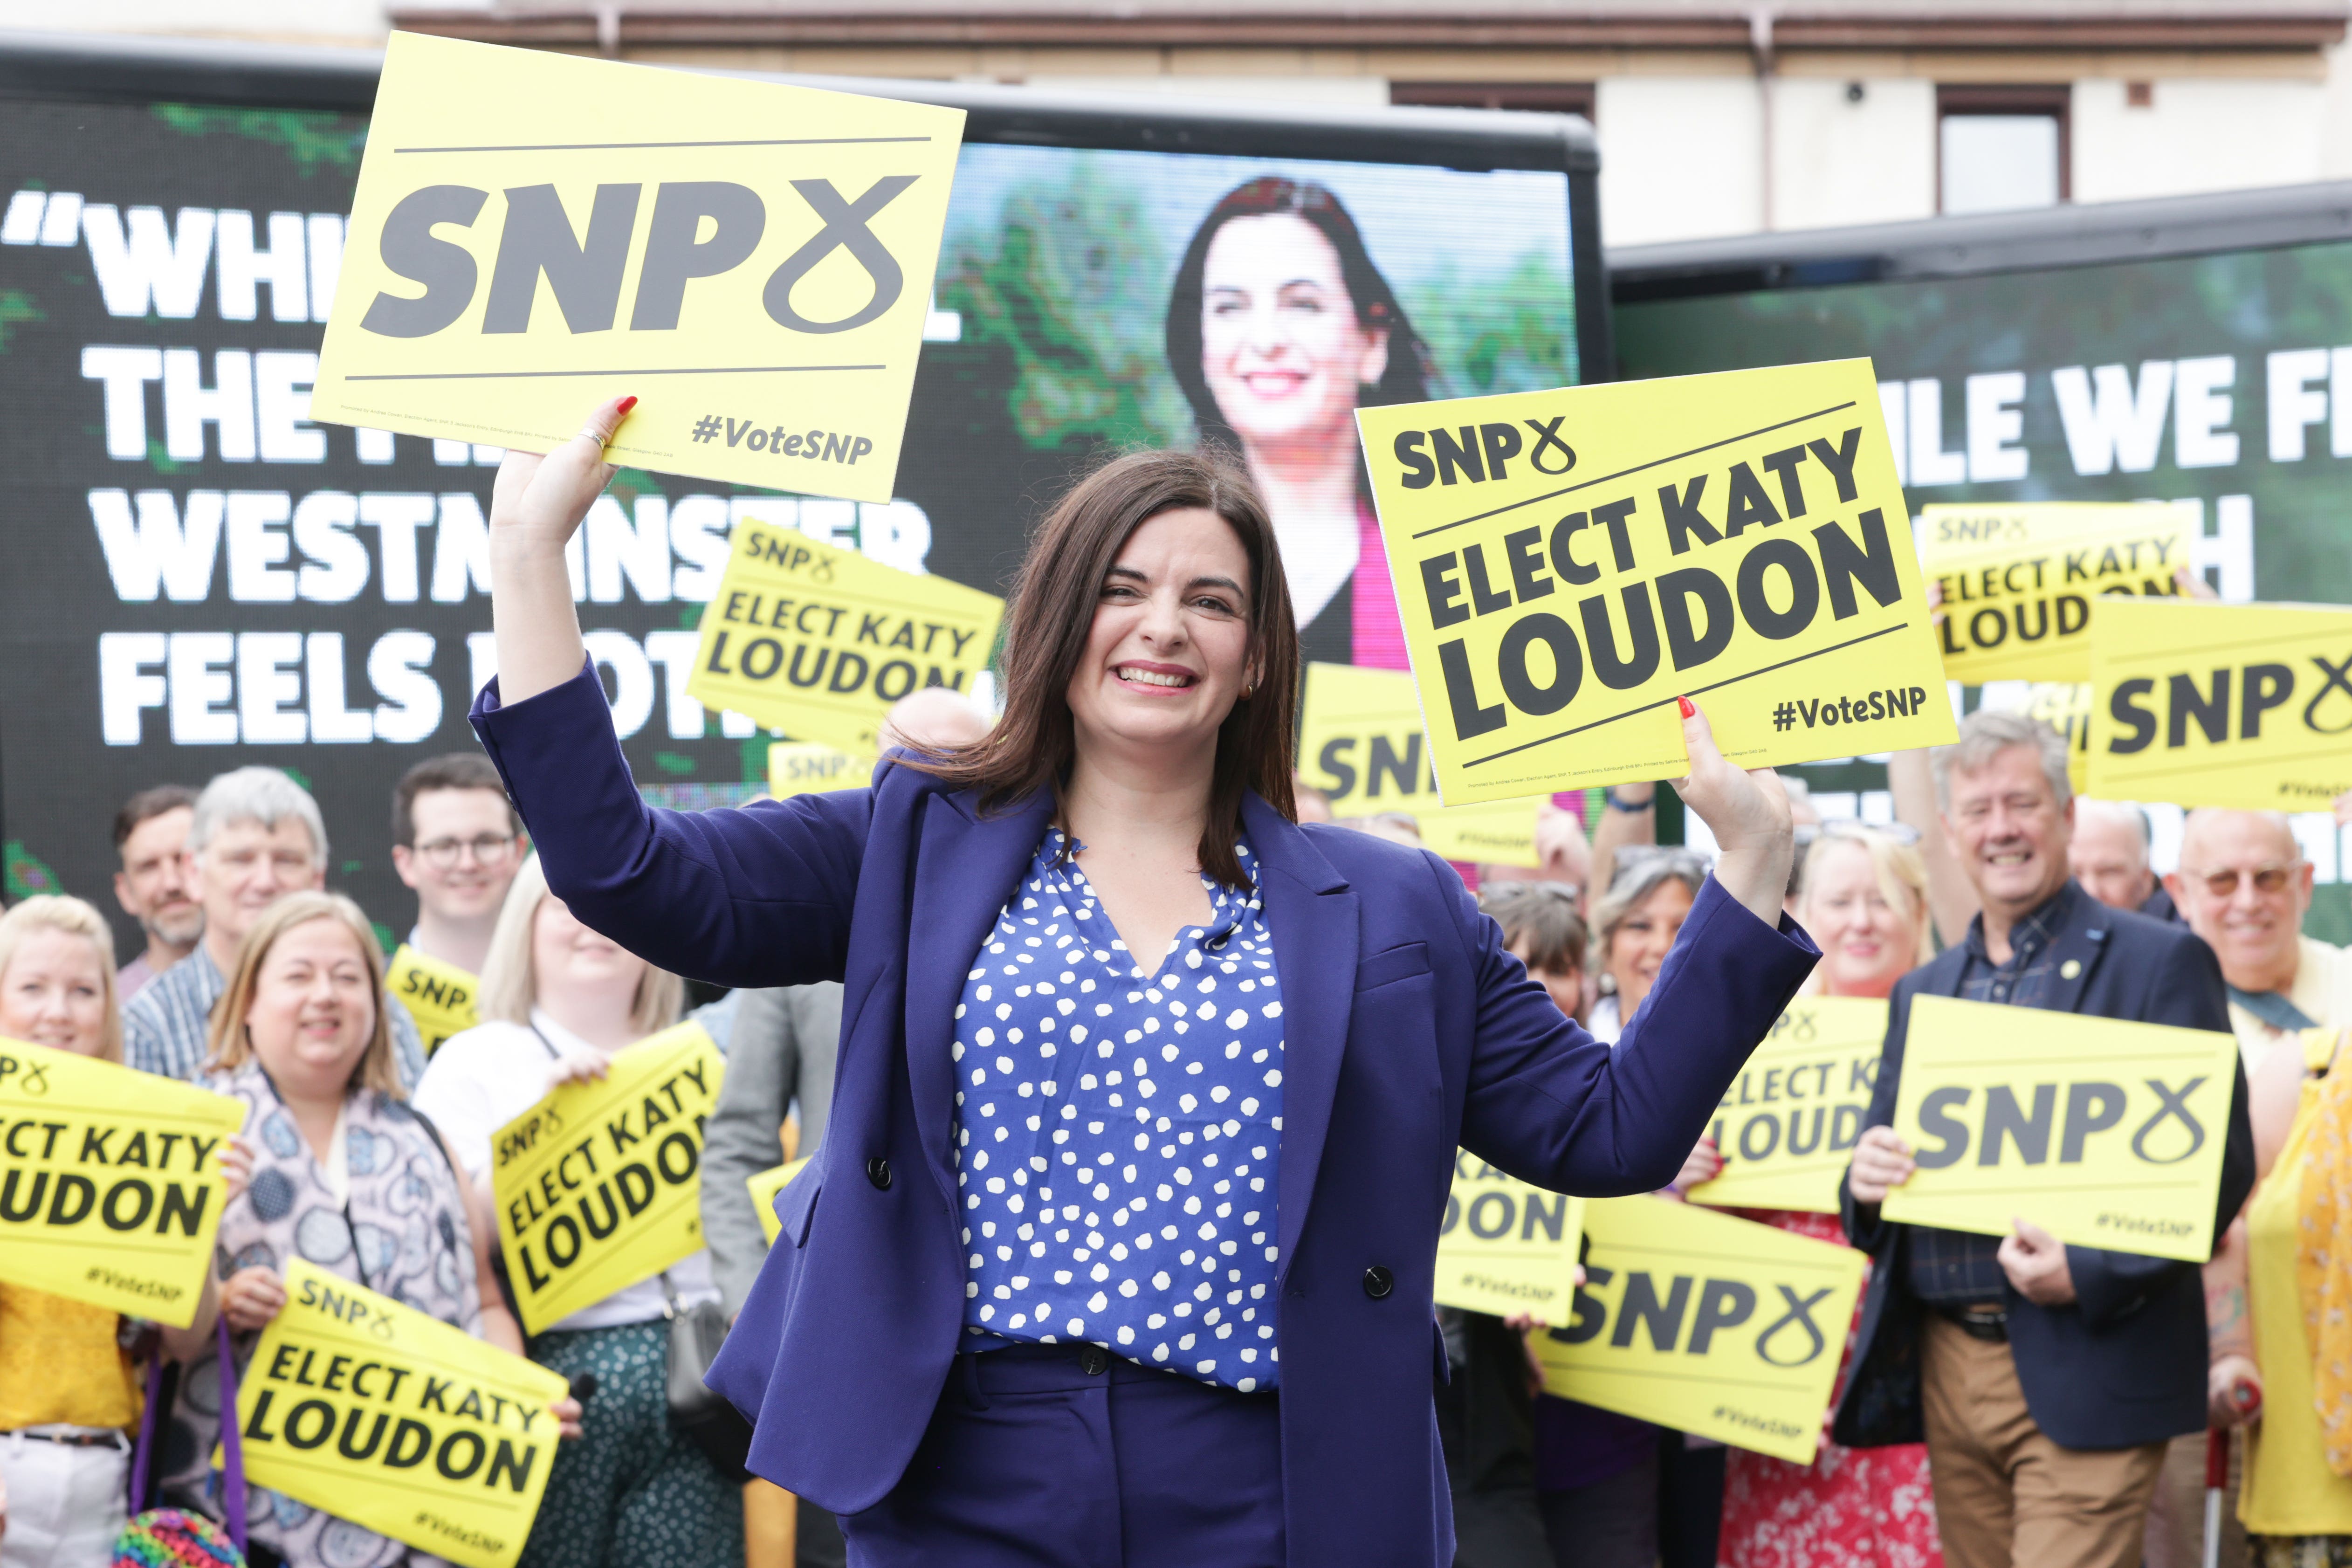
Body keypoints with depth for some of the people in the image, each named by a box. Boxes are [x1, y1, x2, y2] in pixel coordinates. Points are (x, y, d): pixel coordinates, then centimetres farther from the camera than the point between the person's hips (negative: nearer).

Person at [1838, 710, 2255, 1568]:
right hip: (1946, 1367, 6)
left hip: (2084, 1373, -6)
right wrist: (1867, 1177, -3)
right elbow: (1886, 1143, 22)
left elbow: (2219, 1164, -7)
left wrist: (2090, 1273, -18)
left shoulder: (2161, 964, -2)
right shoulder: (1921, 992, 17)